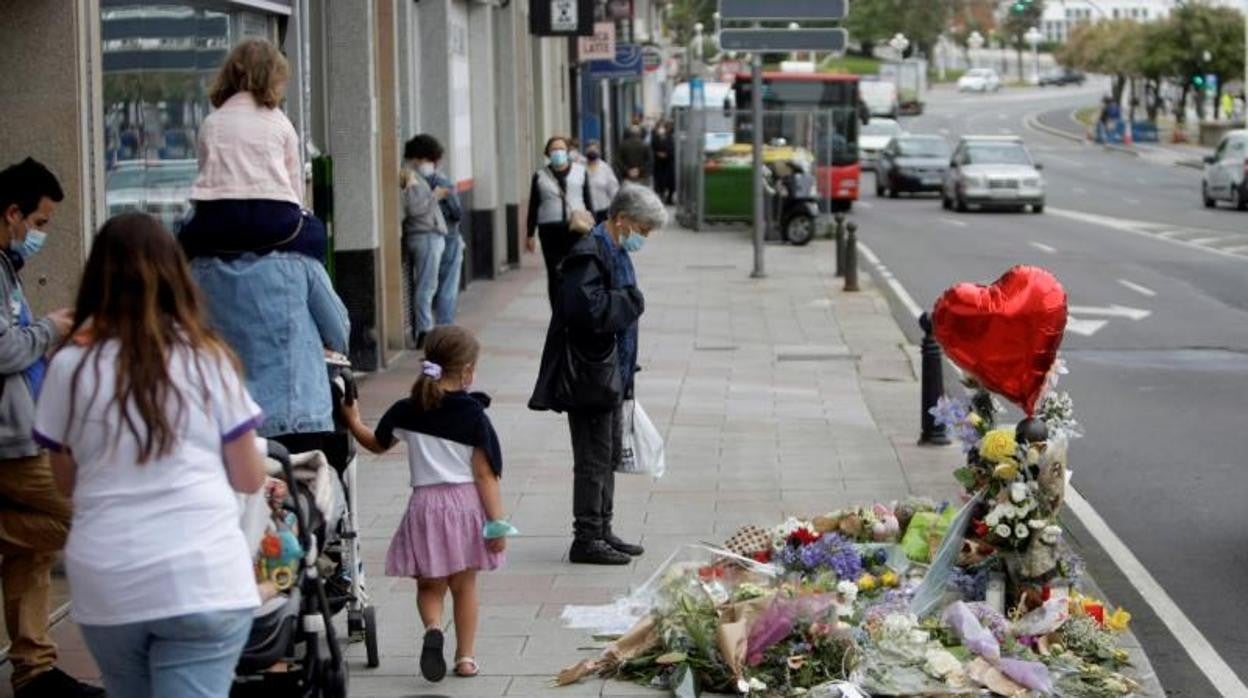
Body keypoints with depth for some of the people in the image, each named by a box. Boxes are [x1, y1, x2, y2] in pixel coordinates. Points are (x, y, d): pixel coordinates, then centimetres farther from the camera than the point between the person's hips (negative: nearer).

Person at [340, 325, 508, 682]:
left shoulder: (407, 411, 0)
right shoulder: (473, 415, -8)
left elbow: (376, 444, 19)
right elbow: (485, 474, -9)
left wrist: (353, 421, 36)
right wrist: (497, 522, -7)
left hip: (426, 503, 1)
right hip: (467, 504, -1)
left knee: (429, 585, 14)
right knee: (464, 586, 15)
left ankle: (433, 628, -15)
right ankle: (465, 656, 18)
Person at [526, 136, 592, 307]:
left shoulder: (580, 172, 8)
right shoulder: (540, 175, 6)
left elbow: (588, 201, 10)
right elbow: (533, 206, 9)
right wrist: (531, 234, 6)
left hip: (576, 229, 0)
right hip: (550, 230, 0)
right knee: (554, 274, 2)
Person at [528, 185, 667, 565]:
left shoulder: (616, 253, 14)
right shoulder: (589, 256, -19)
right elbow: (589, 309, -32)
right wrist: (632, 301, -19)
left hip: (610, 376, 10)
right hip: (589, 377, -10)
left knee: (610, 454, 17)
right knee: (593, 459, -5)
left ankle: (602, 532, 26)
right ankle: (586, 539, 2)